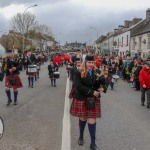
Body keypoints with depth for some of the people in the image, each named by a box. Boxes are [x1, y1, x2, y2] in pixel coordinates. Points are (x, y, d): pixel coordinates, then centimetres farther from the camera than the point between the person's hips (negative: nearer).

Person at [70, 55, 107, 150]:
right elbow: (78, 86, -18)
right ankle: (81, 137, 38)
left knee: (92, 120, 0)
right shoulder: (79, 73, -8)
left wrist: (102, 88, -17)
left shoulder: (97, 72, 4)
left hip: (94, 100, 2)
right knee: (83, 118, 13)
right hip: (82, 100, -2)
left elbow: (103, 83, 7)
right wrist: (92, 92, -20)